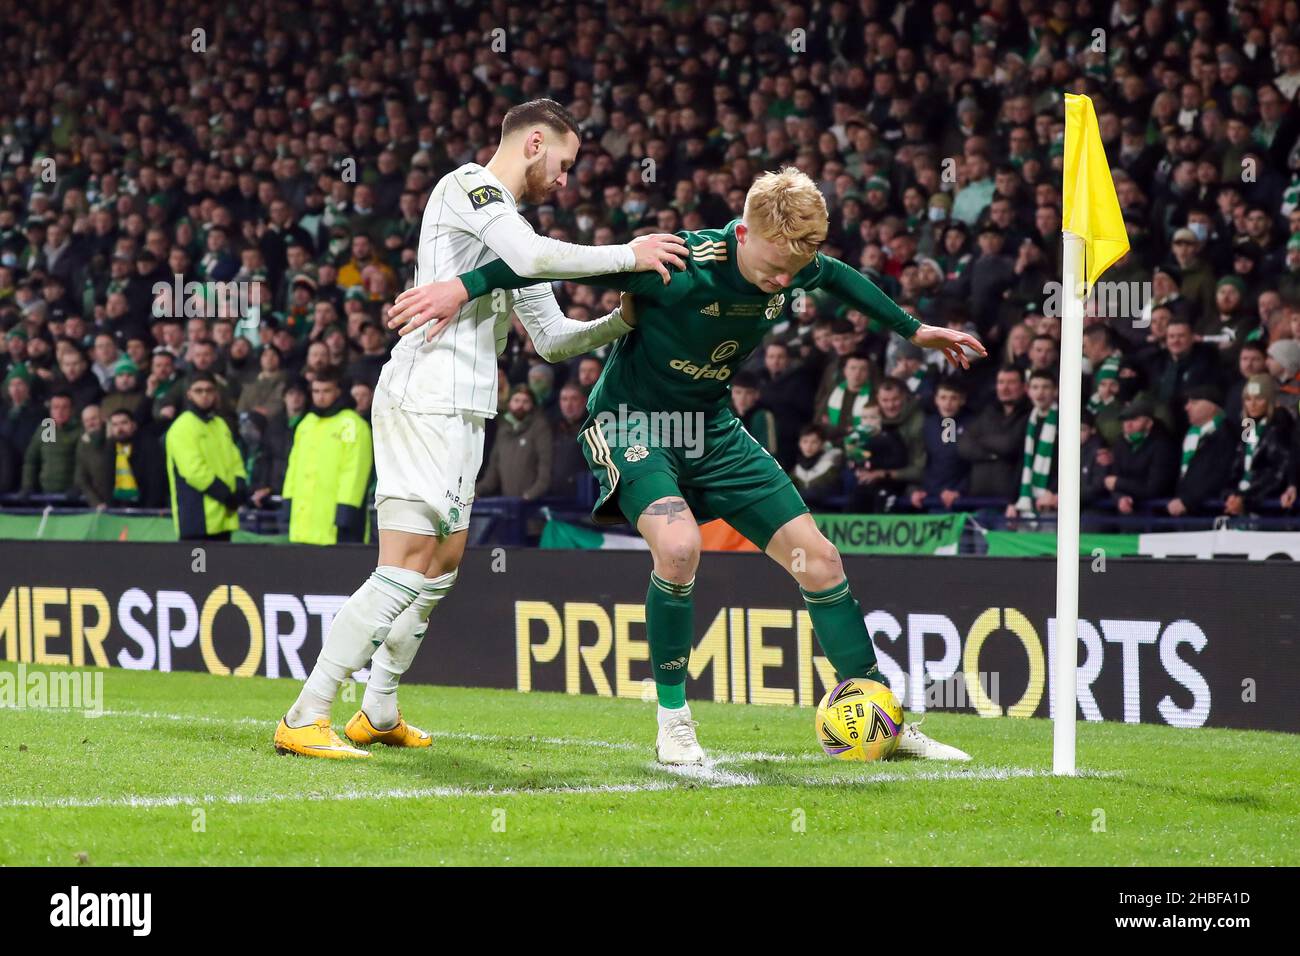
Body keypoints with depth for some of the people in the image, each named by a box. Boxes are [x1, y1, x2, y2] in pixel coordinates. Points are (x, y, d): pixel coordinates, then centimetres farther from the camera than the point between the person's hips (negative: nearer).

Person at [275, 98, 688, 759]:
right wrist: (628, 256, -13)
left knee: (442, 567, 17)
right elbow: (534, 257, -22)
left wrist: (627, 319, 15)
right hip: (427, 400, -10)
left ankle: (378, 714, 28)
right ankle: (303, 720, -15)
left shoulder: (510, 225, 25)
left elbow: (552, 338, 28)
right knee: (405, 571, -14)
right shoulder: (467, 185, -4)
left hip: (460, 413, 10)